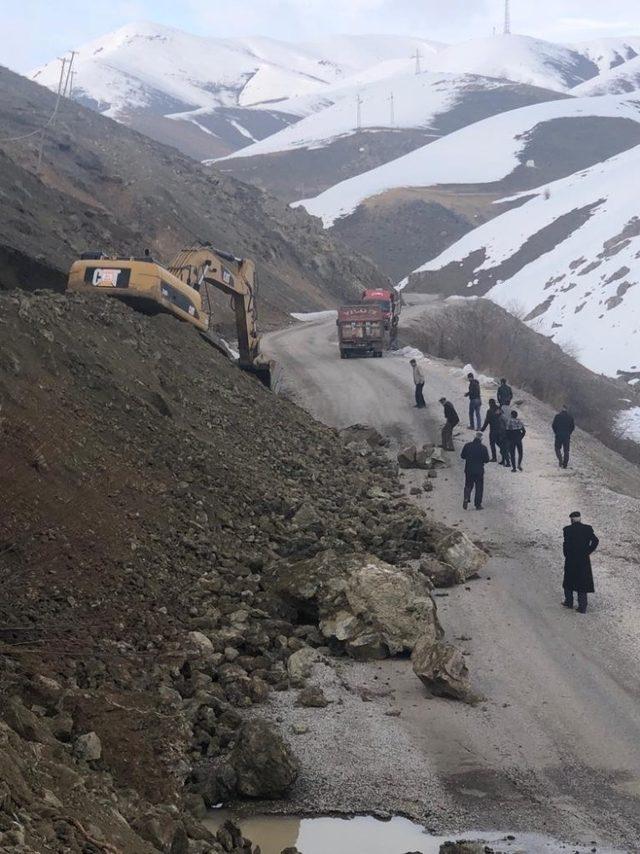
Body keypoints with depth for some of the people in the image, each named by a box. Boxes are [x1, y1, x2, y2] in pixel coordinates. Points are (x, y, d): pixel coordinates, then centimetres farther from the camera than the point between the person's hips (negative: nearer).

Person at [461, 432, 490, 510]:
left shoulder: (467, 445, -4)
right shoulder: (483, 448, -11)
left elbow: (462, 456, 3)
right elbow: (487, 460, -8)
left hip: (468, 470, 2)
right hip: (479, 470, -2)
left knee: (468, 485, 17)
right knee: (479, 487, 9)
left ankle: (466, 499, -6)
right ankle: (478, 504, 9)